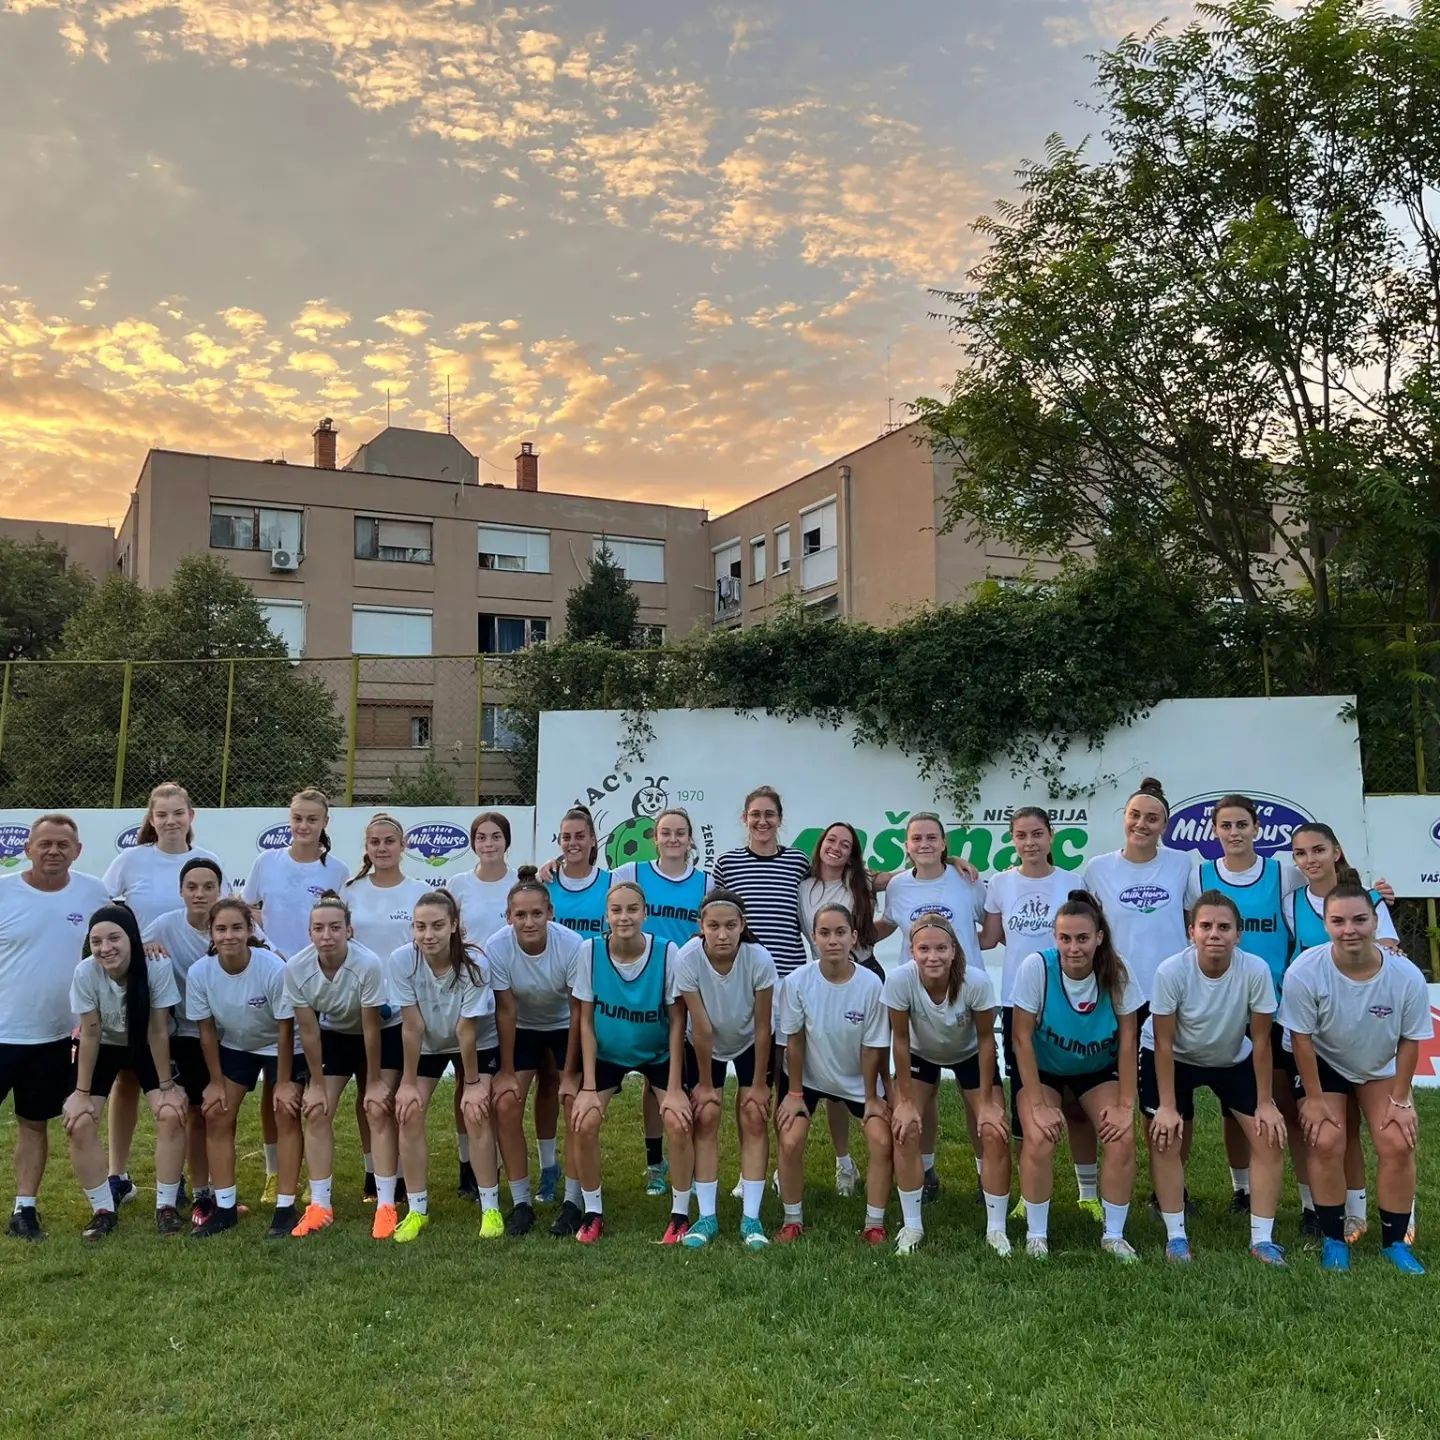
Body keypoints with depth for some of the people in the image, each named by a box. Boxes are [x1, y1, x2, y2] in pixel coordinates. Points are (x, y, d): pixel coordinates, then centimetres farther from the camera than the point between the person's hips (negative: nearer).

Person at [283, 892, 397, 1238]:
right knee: (315, 1113, -3)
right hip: (334, 1034, 4)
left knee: (378, 1111, -11)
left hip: (383, 1034, -4)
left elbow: (371, 1027, -25)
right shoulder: (296, 968, -26)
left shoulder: (368, 964, -36)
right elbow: (308, 1030, -15)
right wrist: (317, 1083, -8)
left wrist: (374, 1082, -16)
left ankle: (386, 1205, -4)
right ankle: (320, 1206, 7)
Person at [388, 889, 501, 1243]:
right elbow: (412, 1027, -21)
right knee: (409, 1114, -8)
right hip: (426, 1045, 2)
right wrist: (408, 1082, -15)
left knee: (476, 1115, -14)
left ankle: (490, 1207, 1)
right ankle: (417, 1210, 7)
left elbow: (466, 1032, -25)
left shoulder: (473, 963, -33)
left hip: (477, 1045, -2)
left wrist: (472, 1083, -16)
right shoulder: (402, 960, -28)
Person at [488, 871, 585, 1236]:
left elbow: (578, 1012, -21)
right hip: (522, 1029, 1)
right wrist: (506, 1071, -12)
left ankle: (572, 1202, 1)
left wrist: (569, 1076, -16)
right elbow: (506, 1011, -17)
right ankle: (521, 1203, 1)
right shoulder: (497, 947, -27)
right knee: (506, 1105, -12)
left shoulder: (572, 946, -30)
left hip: (565, 1028, -1)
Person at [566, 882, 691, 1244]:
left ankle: (680, 1214, 3)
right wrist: (588, 1087, -14)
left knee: (677, 1122, -18)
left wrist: (674, 1089, -15)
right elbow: (586, 1021, -11)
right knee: (583, 1124, -15)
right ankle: (593, 1212, 9)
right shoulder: (590, 951, -20)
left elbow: (677, 1022, -14)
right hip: (606, 1052, 1)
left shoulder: (667, 953, -23)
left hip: (659, 1052, -1)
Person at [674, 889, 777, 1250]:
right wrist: (704, 1084, -13)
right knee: (706, 1118, -7)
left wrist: (759, 1084, -13)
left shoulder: (759, 958, -33)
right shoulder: (687, 959, -32)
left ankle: (751, 1219, 1)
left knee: (754, 1118, -7)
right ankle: (707, 1217, 3)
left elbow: (762, 1027, -21)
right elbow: (701, 1029, -23)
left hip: (750, 1043, 0)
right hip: (705, 1046, 0)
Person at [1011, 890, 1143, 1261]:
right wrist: (1038, 1105, -21)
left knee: (1122, 1138, -17)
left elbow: (1127, 1040, -12)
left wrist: (1125, 1105, -13)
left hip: (1099, 1070, 2)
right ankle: (1036, 1234, -1)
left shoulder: (1117, 972, -22)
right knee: (1040, 1139, -22)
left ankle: (1114, 1235, 4)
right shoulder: (1036, 966, -28)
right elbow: (1022, 1038, -22)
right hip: (1042, 1069, -2)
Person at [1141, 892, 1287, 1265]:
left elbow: (1260, 1041, -16)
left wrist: (1266, 1103, -11)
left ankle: (1262, 1238, 6)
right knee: (1165, 1138, -10)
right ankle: (1176, 1236, 5)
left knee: (1270, 1137, -7)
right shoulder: (1171, 971, -31)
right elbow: (1164, 1044, -21)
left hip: (1233, 1060, 2)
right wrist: (1166, 1106, -19)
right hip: (1174, 1059, -2)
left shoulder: (1256, 970, -28)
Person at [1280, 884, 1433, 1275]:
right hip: (1323, 1064, -2)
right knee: (1326, 1144, -13)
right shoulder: (1304, 972, -33)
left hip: (1382, 1068, 2)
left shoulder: (1407, 976, -27)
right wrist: (1314, 1098, -13)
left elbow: (1409, 1041, -11)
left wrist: (1401, 1100, -7)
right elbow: (1302, 1038, -19)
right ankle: (1333, 1240, 6)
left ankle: (1394, 1241, 13)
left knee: (1399, 1145, -7)